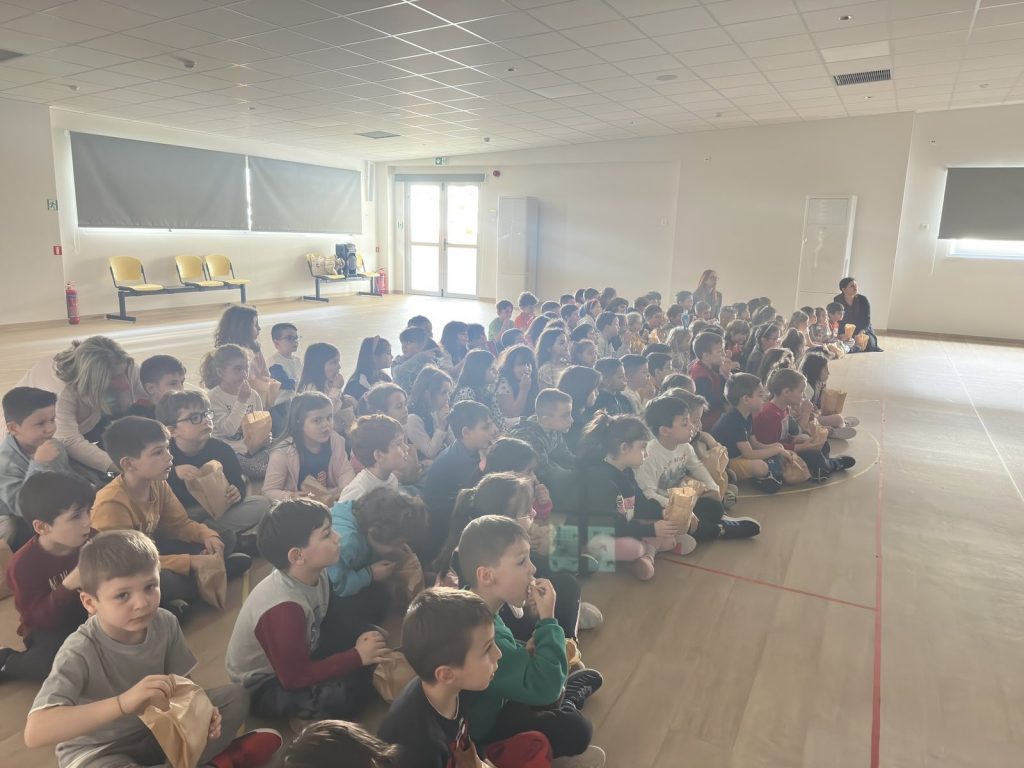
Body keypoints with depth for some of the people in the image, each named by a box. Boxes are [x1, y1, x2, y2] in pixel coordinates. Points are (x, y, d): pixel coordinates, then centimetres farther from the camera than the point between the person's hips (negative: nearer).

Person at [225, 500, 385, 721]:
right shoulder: (284, 610, -36)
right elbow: (295, 678, -29)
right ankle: (307, 711, -3)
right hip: (263, 687, -7)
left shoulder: (316, 573, -13)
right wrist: (357, 657, -23)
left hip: (299, 654, 7)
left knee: (372, 641, -7)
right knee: (348, 693, -29)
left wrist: (359, 641, -10)